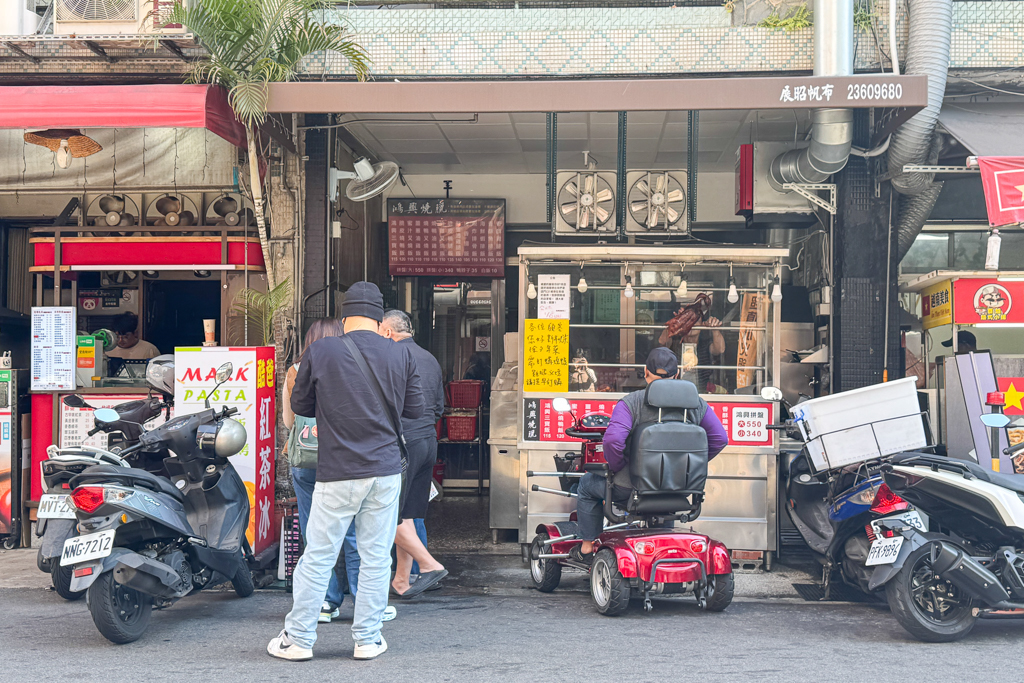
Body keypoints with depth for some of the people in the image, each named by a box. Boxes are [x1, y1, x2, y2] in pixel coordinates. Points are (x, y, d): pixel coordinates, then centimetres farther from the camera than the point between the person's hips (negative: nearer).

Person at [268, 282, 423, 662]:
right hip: (386, 471, 2)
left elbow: (299, 405, 6)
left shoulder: (320, 352, -5)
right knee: (376, 557, 9)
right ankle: (368, 639, 14)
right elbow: (415, 410, 9)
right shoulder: (400, 353, 0)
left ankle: (298, 639, 14)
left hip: (338, 474, -2)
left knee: (318, 556, 6)